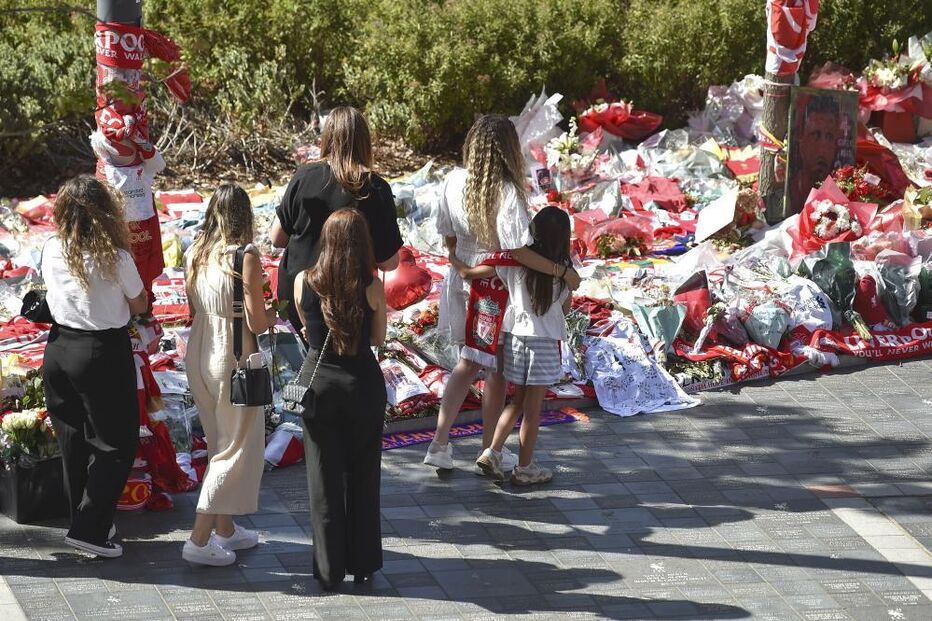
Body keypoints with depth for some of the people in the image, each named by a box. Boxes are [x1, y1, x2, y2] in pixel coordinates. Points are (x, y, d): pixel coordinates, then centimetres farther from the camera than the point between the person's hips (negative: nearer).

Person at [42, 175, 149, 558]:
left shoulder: (51, 251, -4)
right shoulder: (115, 257, -17)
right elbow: (139, 305, -2)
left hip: (59, 349, 5)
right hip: (104, 353, -5)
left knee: (72, 441, 17)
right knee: (115, 443, 7)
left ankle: (85, 521, 28)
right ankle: (90, 529, 1)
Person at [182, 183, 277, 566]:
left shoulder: (196, 254, 2)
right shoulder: (245, 256, -17)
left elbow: (193, 310, 11)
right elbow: (257, 322, -16)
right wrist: (273, 313, 4)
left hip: (199, 355, 7)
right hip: (234, 359, -7)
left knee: (219, 444, 21)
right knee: (238, 449, 3)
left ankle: (225, 529, 30)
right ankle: (200, 539, -1)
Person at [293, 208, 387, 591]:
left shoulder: (303, 283, -7)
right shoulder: (372, 286, -11)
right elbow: (379, 337, 1)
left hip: (320, 384, 1)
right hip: (363, 383, -1)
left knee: (324, 480, 9)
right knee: (363, 478, 13)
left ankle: (329, 571, 12)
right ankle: (362, 564, 20)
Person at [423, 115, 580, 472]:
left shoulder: (454, 181, -5)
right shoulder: (506, 191, -23)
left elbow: (448, 238, 5)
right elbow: (517, 251, -26)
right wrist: (563, 272, -18)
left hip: (462, 282, 6)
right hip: (497, 288, -5)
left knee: (470, 362, 19)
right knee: (497, 369, 12)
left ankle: (440, 443, 12)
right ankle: (489, 451, 24)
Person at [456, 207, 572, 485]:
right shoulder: (564, 270, -8)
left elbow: (468, 273, -5)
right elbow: (565, 309, 1)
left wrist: (453, 259, 14)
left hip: (515, 336, 3)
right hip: (546, 341, -3)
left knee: (518, 401, 19)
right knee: (533, 408, 6)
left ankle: (492, 452, 10)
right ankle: (524, 469, 13)